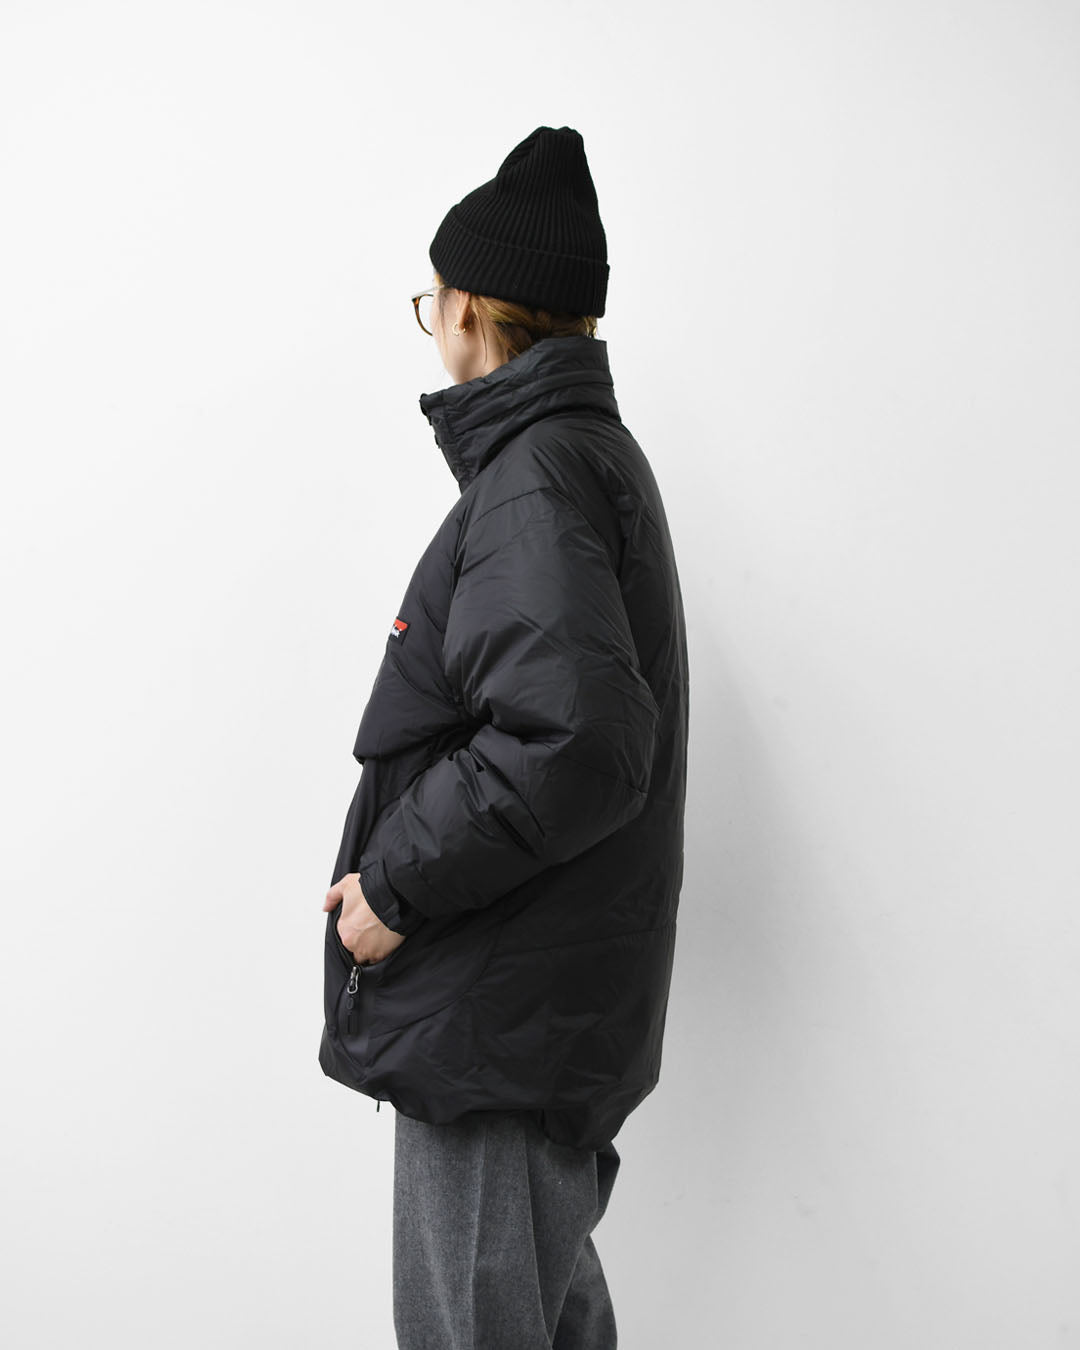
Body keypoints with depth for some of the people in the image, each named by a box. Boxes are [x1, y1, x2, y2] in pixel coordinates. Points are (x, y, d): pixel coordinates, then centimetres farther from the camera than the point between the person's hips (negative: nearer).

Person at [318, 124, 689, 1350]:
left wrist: (393, 882, -21)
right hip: (556, 1016, 11)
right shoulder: (598, 454, 14)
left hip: (497, 1018, -11)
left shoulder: (534, 483, -18)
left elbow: (571, 740, -31)